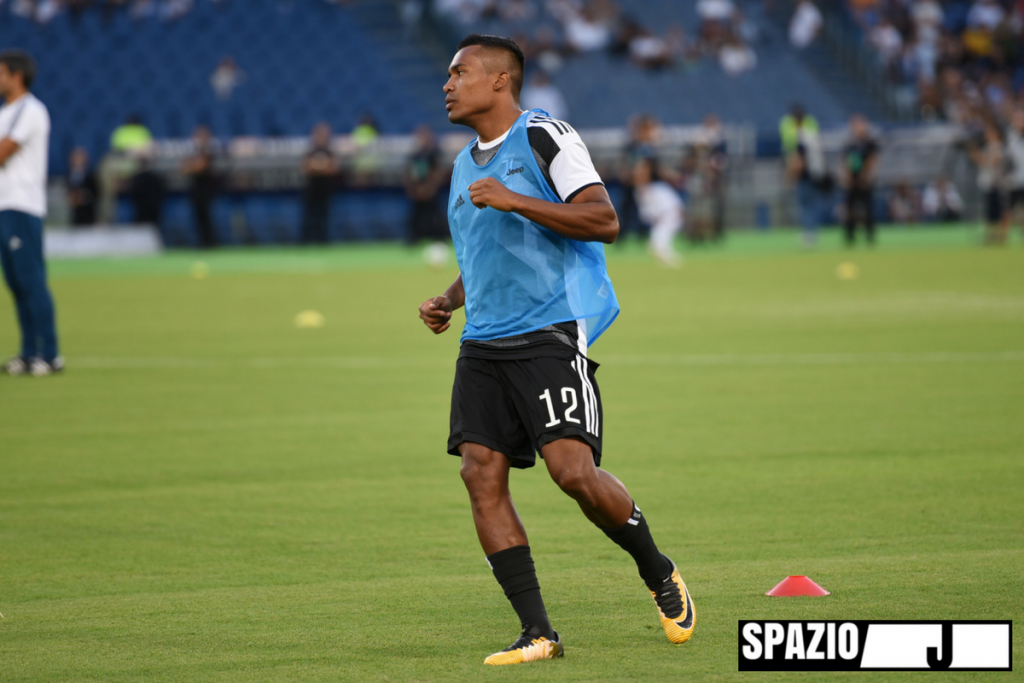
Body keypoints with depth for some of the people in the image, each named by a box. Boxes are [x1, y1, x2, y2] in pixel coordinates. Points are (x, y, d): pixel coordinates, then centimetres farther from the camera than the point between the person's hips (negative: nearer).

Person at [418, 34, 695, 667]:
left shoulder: (544, 136, -4)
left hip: (552, 332, -8)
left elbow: (604, 220, -14)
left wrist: (513, 200, -19)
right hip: (484, 344, 8)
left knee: (574, 470, -17)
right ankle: (538, 633, -5)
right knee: (481, 473, -7)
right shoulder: (467, 164, 22)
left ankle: (660, 574, 9)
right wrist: (449, 301, 15)